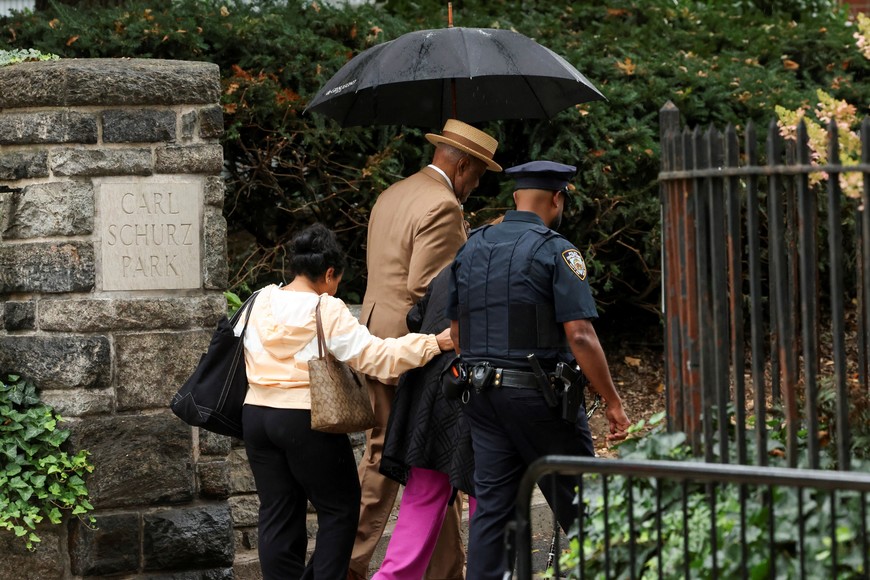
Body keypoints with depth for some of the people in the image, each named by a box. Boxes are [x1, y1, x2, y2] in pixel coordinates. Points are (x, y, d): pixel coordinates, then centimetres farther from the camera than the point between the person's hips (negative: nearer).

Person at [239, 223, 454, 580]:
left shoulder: (260, 302, 6)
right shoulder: (328, 312, -12)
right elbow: (377, 357, -16)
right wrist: (436, 343, -13)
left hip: (256, 415, 6)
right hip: (306, 419, -6)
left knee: (277, 512, 10)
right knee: (340, 507, 7)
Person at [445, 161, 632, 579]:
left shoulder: (471, 249, 11)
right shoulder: (556, 251, -9)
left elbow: (456, 333, 16)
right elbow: (580, 337, -15)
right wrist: (613, 402, -9)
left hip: (482, 394, 6)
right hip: (540, 395, -6)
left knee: (491, 506, 5)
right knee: (579, 506, 5)